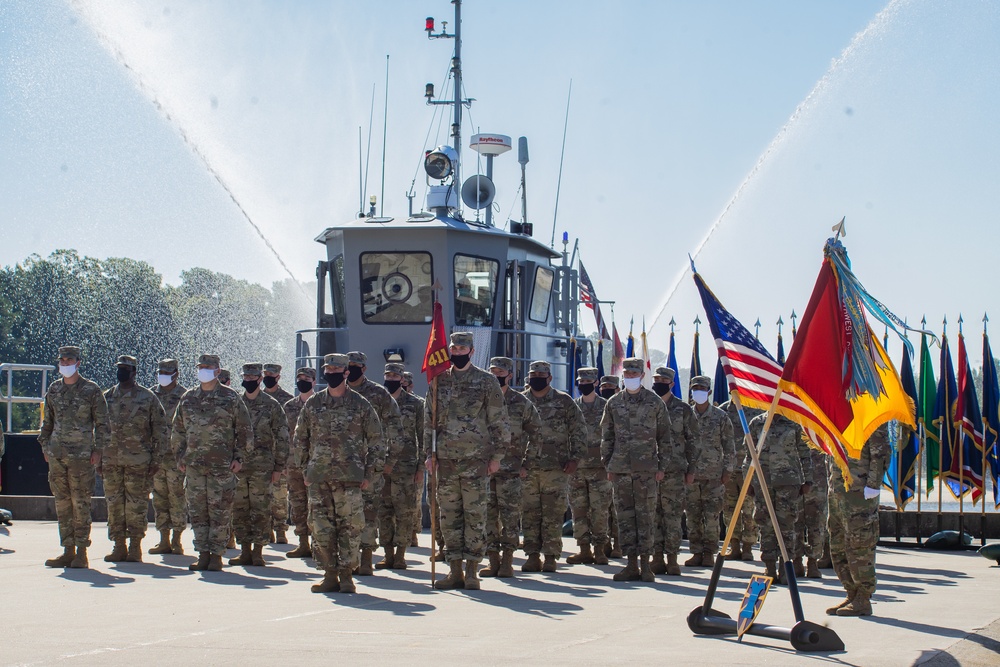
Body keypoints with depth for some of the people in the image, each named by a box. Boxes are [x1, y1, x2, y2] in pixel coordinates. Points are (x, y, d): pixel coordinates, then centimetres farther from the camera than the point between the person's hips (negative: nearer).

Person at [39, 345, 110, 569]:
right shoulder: (54, 389, 12)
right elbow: (47, 421, 21)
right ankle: (68, 551, 11)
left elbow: (102, 423, 0)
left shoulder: (91, 390, -2)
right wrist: (45, 446, 13)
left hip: (81, 456, -5)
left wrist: (98, 449, -6)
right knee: (62, 504, 6)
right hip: (56, 455, 5)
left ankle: (81, 553, -2)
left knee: (80, 504, -5)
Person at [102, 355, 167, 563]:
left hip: (138, 461, -4)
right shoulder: (107, 397, 11)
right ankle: (119, 546, 12)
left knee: (136, 505, -2)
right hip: (111, 460, 4)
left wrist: (157, 459, -4)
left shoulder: (148, 398, 1)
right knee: (114, 504, 5)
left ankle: (135, 547, 5)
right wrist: (98, 458, 10)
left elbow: (161, 430, 1)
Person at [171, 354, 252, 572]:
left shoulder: (230, 398, 1)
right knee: (197, 511, 5)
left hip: (222, 465, -4)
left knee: (220, 511, -2)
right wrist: (180, 456, 12)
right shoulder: (188, 399, 12)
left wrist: (239, 457, -3)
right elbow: (178, 430, 19)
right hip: (194, 464, 4)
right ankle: (203, 554, 11)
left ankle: (216, 555, 4)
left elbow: (244, 429, 3)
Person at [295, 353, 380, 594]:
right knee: (320, 527, 1)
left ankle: (346, 574, 4)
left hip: (349, 475, -3)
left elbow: (375, 439, 5)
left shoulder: (360, 405, 2)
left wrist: (368, 473, 0)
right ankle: (330, 575, 9)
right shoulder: (313, 404, 10)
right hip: (318, 477, 3)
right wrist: (305, 470, 10)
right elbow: (300, 438, 17)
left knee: (350, 526, -4)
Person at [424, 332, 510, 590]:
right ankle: (455, 571, 10)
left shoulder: (486, 381, 2)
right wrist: (430, 454, 6)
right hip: (445, 459, 3)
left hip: (476, 459, -3)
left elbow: (499, 421, 2)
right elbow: (429, 420, 14)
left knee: (475, 515, -1)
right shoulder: (439, 381, 11)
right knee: (449, 516, 5)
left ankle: (472, 571, 4)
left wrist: (497, 455, -3)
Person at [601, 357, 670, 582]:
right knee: (625, 515, 3)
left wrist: (661, 466, 0)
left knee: (646, 515, -2)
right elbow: (607, 437, 13)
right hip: (620, 468, 3)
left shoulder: (655, 402, 3)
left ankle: (645, 563, 4)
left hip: (646, 468, -3)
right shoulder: (613, 403, 9)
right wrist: (608, 466, 8)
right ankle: (632, 564, 8)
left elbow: (664, 437, 5)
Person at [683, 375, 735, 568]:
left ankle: (710, 553, 4)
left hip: (713, 475, -2)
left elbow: (729, 446, 4)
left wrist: (727, 470, -2)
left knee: (711, 516, -4)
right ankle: (696, 552, 10)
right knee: (693, 516, 3)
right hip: (691, 475, 2)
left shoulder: (721, 417, 3)